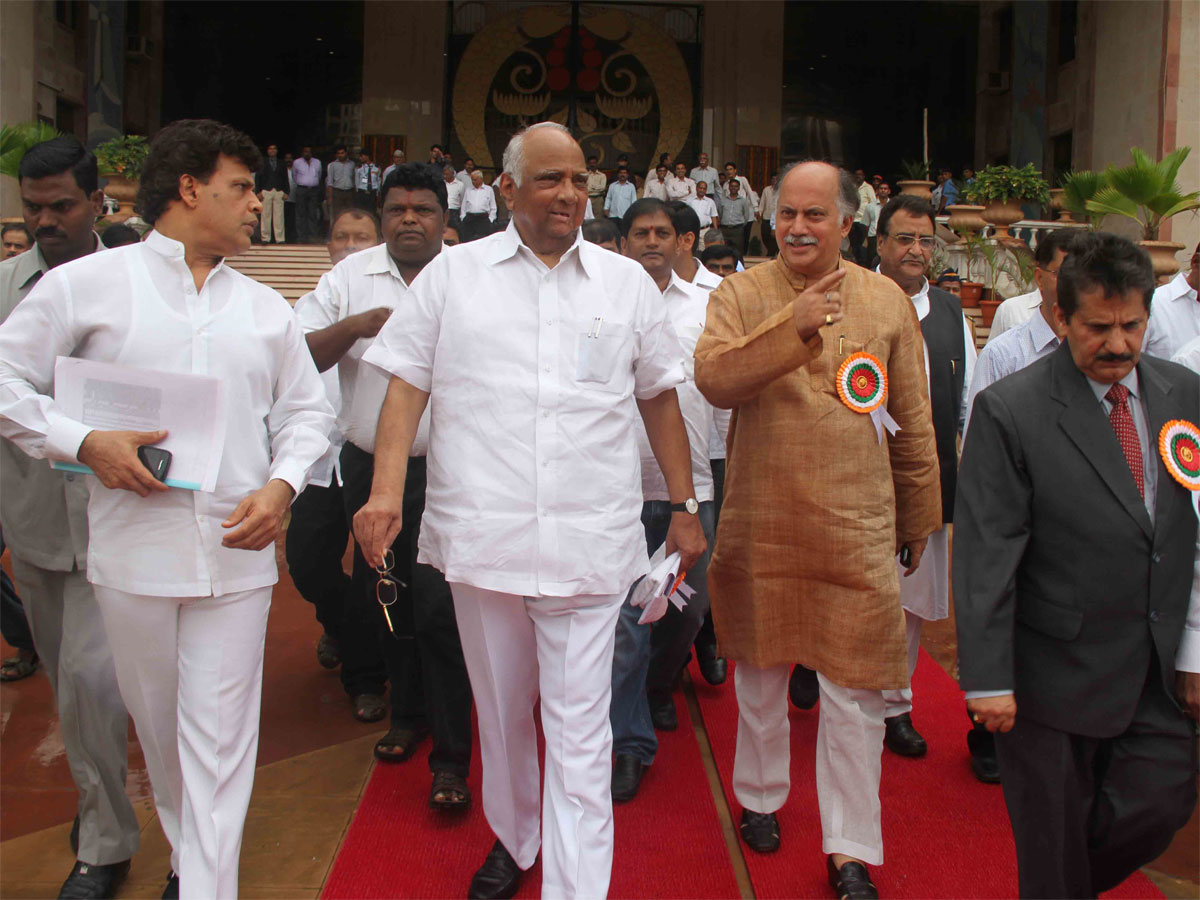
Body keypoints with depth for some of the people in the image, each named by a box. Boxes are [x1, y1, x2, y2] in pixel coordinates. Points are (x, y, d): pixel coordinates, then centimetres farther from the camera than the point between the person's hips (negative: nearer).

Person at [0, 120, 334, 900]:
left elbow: (307, 410, 13)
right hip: (133, 549, -1)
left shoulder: (266, 308, 11)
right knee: (158, 723, 16)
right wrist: (84, 442, -11)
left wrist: (282, 485, -5)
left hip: (236, 551, 1)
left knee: (220, 739, 0)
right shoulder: (88, 285, 1)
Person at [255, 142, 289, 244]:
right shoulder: (262, 163, 10)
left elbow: (285, 178, 14)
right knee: (266, 216, -3)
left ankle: (280, 238, -2)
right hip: (266, 191, -1)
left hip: (279, 191, 1)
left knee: (279, 216, -4)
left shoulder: (281, 163, 15)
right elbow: (257, 177, 7)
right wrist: (258, 192, -3)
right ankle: (266, 238, 2)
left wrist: (286, 192, 3)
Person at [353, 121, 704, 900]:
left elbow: (660, 398, 12)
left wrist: (685, 507, 10)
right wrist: (386, 492, -9)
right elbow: (408, 388, 4)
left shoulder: (626, 281, 8)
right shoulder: (455, 273, 5)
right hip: (481, 534, 1)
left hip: (589, 542, -1)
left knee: (579, 730, 0)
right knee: (501, 711, 18)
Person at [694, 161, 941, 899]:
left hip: (856, 531, 0)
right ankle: (760, 798, 40)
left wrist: (920, 517, 11)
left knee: (855, 691, 2)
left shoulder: (888, 301, 4)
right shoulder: (740, 294, 0)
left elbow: (914, 421, 9)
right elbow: (714, 380, -17)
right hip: (761, 526, 0)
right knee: (761, 674, 17)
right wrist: (794, 327, -27)